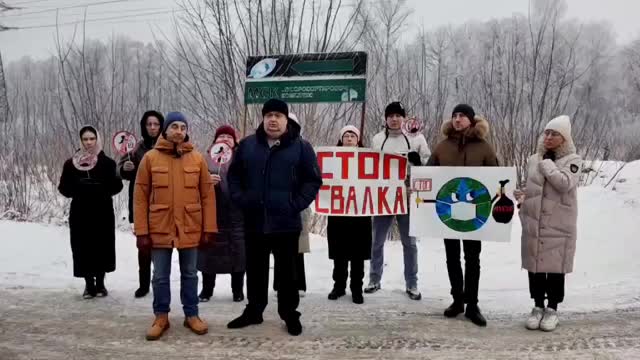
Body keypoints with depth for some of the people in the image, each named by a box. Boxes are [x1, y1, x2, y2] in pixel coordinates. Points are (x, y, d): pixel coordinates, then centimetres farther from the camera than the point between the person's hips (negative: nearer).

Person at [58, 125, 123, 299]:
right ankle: (89, 284, 14)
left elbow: (116, 186, -3)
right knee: (83, 249, 1)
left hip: (103, 212, -1)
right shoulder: (71, 163, 6)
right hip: (80, 213, 1)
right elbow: (63, 187, 7)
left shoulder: (107, 162, 1)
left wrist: (102, 190, -21)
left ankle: (100, 283, 17)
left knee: (102, 247, 2)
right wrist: (76, 190, -13)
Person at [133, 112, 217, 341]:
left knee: (189, 274, 12)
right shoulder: (150, 158, -1)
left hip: (190, 229, 1)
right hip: (160, 228, -1)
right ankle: (161, 317, 25)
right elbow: (140, 197, -2)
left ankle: (191, 315, 25)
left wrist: (209, 228, -2)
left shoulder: (197, 159, 2)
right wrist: (142, 231, -6)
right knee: (160, 276, 9)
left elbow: (207, 195, 2)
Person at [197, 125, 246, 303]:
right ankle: (207, 289, 18)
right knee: (211, 252, 5)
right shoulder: (206, 159, 11)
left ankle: (238, 290, 15)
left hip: (237, 214, 0)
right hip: (212, 214, 0)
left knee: (238, 252, 3)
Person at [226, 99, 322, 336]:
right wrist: (239, 199, 0)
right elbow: (234, 175, 13)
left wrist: (297, 204, -11)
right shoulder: (247, 145, 6)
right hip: (254, 222, 3)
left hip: (286, 222, -3)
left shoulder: (301, 147, -2)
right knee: (255, 270, 15)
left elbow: (313, 180, -2)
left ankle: (290, 314, 21)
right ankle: (253, 311, 29)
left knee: (286, 271, 8)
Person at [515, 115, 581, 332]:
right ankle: (538, 306, 23)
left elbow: (564, 183, -22)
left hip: (559, 226, -4)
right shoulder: (534, 159, 9)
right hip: (534, 223, 4)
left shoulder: (572, 160, -4)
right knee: (535, 265, 9)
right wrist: (521, 197, 2)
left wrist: (547, 164, -14)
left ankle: (552, 308, 19)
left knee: (556, 266, 4)